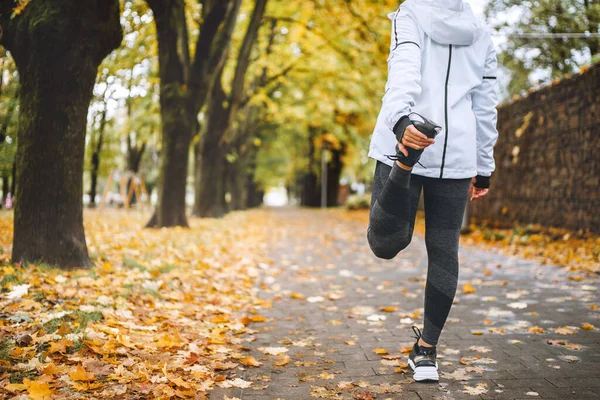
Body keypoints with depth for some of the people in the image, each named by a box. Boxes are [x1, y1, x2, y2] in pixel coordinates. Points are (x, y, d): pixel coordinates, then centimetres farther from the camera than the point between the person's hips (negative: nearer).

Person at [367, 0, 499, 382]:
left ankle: (404, 165, -30)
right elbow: (486, 109, 16)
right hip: (456, 154, 3)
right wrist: (483, 170, 22)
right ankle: (426, 350, 13)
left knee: (385, 244, -3)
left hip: (407, 139, -3)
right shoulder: (481, 36, 17)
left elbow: (405, 69, -14)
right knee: (444, 251, 9)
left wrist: (401, 121, -30)